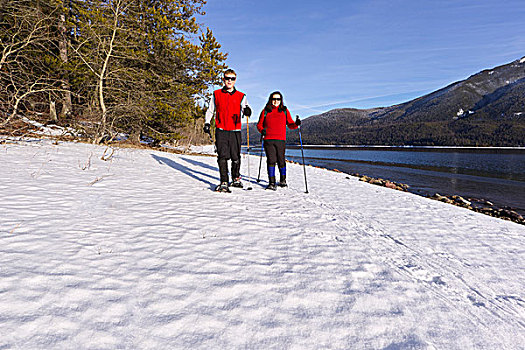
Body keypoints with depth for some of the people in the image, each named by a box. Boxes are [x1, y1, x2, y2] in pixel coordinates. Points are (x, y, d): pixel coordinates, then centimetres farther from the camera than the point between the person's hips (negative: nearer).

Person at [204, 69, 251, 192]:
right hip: (221, 130, 0)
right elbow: (210, 110, 19)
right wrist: (207, 123, 7)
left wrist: (247, 111, -23)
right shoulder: (216, 94, 12)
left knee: (236, 157, 2)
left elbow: (245, 109, 2)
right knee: (222, 156, -6)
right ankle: (224, 183, -3)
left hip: (235, 131, 0)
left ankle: (236, 179, 24)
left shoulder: (241, 96, 11)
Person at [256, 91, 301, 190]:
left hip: (281, 140, 0)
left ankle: (283, 180, 24)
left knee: (281, 161, 2)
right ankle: (272, 183, -3)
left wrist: (296, 124, -10)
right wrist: (262, 130, -7)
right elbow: (259, 124, 13)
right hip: (268, 140, 0)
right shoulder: (265, 111, 11)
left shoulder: (285, 111, 12)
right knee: (271, 161, -8)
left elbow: (290, 124, 11)